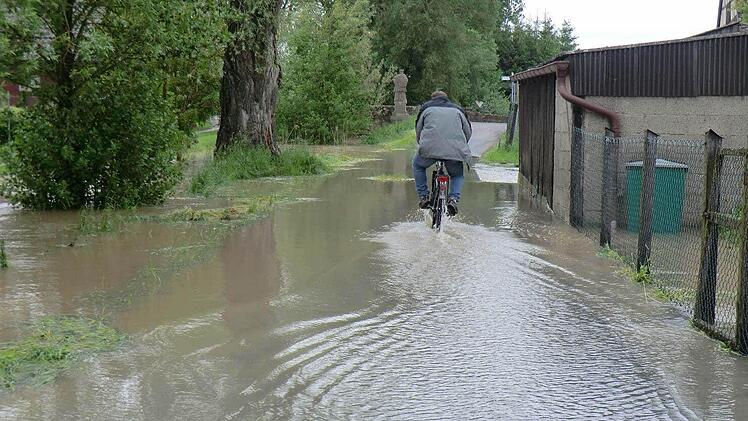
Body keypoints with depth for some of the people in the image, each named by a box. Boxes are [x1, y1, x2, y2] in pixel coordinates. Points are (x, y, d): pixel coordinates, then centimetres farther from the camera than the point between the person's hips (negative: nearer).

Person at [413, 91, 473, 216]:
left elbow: (418, 130, 23)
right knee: (458, 175, 27)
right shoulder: (458, 110, 27)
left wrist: (423, 145, 37)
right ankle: (453, 199, 2)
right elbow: (468, 132, 23)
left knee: (418, 165, 28)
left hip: (431, 147, -1)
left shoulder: (426, 107, 24)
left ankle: (423, 197, 18)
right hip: (456, 151, 1)